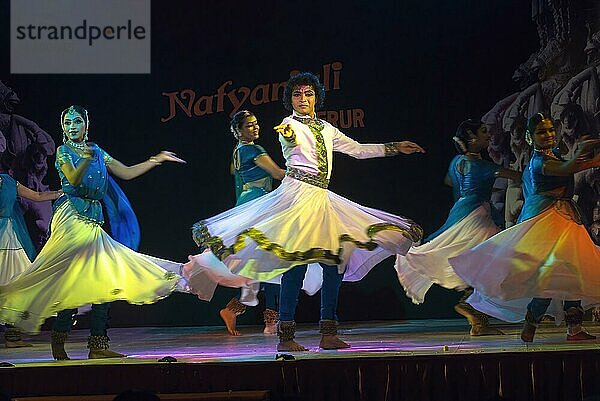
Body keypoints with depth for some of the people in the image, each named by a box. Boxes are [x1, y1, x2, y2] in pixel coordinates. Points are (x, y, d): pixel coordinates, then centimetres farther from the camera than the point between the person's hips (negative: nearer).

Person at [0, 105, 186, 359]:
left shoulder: (97, 152, 18)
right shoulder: (63, 152, 2)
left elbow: (126, 173, 18)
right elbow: (73, 179, -15)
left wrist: (157, 160, 13)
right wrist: (86, 159, -32)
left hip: (94, 221, 6)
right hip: (72, 217, -6)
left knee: (103, 281, -5)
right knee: (72, 280, -18)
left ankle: (98, 346, -7)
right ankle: (58, 342, -11)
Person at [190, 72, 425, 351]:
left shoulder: (326, 129, 22)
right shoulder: (290, 125, 0)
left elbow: (357, 149, 29)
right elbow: (293, 140, -24)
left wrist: (395, 148, 30)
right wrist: (288, 135, -48)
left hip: (321, 200, 7)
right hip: (298, 196, -7)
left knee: (336, 260, 0)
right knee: (298, 263, -15)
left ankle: (328, 333, 5)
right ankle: (285, 336, -15)